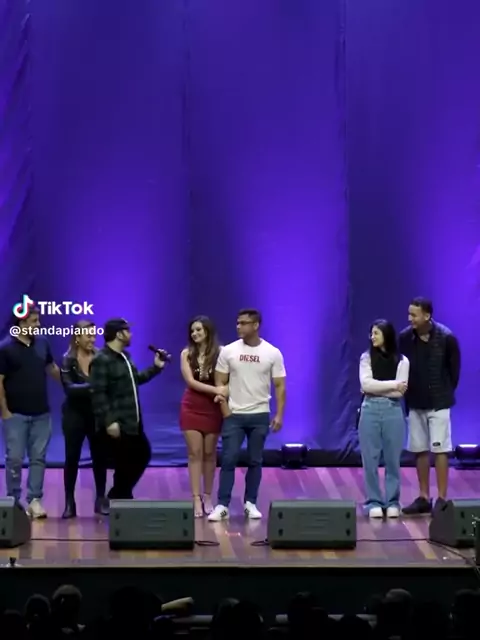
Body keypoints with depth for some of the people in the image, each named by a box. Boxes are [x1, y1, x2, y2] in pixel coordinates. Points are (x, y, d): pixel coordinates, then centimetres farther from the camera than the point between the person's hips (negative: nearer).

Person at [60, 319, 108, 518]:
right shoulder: (68, 360, -6)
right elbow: (69, 388, -16)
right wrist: (91, 386, -29)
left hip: (97, 414, 1)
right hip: (75, 414, -1)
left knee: (100, 456, 6)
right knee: (72, 457, 1)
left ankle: (101, 499, 17)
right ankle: (69, 502, 7)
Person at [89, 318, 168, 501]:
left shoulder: (124, 356, 14)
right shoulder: (102, 360, -17)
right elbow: (98, 394, -22)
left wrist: (156, 367, 21)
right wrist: (109, 421, -26)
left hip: (133, 422, 10)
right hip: (118, 424, -10)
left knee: (143, 455, 18)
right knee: (124, 465, -3)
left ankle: (118, 497, 28)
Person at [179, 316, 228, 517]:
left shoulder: (220, 353, -7)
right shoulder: (187, 354, -2)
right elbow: (191, 382, -10)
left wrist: (222, 394, -27)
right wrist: (216, 390, -21)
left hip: (213, 408, -1)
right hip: (191, 408, 1)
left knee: (209, 453, 8)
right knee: (195, 453, 0)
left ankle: (207, 497, 18)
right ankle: (196, 499, 0)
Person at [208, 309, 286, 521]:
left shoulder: (272, 353, -2)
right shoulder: (228, 351, -1)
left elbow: (279, 386, -1)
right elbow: (220, 382, 3)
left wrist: (279, 415, -8)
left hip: (260, 415, 0)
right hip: (233, 414, 0)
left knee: (255, 461, 7)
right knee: (228, 459, -4)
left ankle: (250, 503, 15)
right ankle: (222, 505, -3)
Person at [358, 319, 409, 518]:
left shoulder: (402, 360, 2)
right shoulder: (366, 358, 4)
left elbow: (400, 392, -7)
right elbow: (366, 384, -9)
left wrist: (375, 389, -7)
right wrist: (392, 385, -10)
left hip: (393, 412, 0)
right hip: (370, 411, 0)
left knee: (393, 459, 4)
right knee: (370, 459, 1)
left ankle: (392, 501, 13)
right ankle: (374, 501, 9)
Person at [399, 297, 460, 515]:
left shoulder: (446, 338, -15)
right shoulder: (405, 337, -8)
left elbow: (454, 368, -1)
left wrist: (446, 392, 6)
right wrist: (407, 394, 6)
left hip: (438, 403, -3)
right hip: (415, 403, 3)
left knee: (440, 450, -3)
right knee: (420, 450, 8)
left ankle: (442, 499, 1)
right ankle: (424, 498, 16)